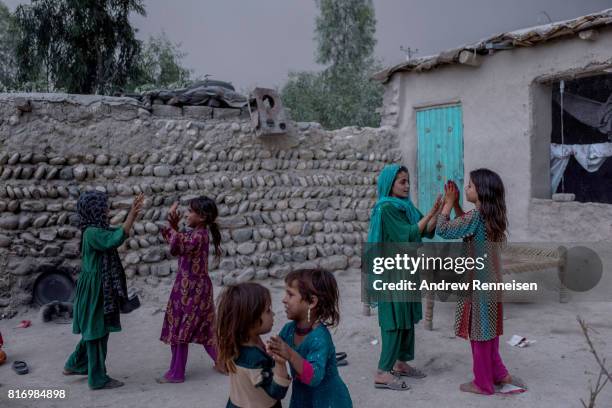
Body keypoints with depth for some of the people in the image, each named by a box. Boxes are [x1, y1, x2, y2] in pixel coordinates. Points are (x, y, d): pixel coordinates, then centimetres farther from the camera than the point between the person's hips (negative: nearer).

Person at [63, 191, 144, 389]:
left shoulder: (99, 230, 9)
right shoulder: (92, 233, -21)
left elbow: (120, 232, 17)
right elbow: (116, 239, -34)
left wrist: (134, 212, 5)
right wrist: (132, 214, -31)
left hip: (101, 289, 9)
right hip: (95, 290, -9)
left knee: (95, 330, 21)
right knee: (97, 332, 1)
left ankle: (75, 365, 35)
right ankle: (98, 379, 11)